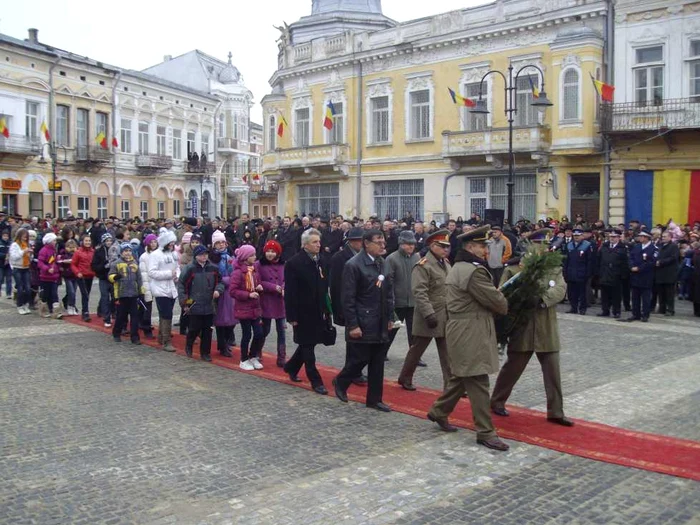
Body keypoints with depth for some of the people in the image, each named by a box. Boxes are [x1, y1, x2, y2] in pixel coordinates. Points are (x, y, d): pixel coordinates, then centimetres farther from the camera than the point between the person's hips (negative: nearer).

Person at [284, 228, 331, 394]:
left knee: (308, 344, 17)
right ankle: (315, 380, 11)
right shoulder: (294, 263, -14)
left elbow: (324, 287, 10)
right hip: (303, 313, -7)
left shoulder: (320, 261, 6)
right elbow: (289, 292, -15)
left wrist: (326, 310, 7)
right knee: (308, 346, 3)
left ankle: (291, 367, 38)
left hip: (318, 312, 7)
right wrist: (292, 316, -17)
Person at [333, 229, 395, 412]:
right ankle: (340, 382, 27)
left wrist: (389, 317, 12)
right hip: (362, 324, -7)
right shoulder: (354, 265, -13)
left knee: (378, 364, 10)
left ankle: (374, 399, 20)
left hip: (380, 324, 7)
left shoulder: (382, 263, 9)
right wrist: (352, 325, -17)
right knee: (359, 360, 0)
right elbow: (348, 298, -15)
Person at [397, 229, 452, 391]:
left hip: (446, 318, 7)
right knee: (417, 350, 9)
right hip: (429, 318, -7)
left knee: (448, 354, 6)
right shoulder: (423, 266, -15)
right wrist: (429, 314, -28)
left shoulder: (446, 264, 11)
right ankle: (405, 378, 27)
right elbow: (419, 293, -22)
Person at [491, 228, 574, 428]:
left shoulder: (555, 267, 6)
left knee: (553, 371, 5)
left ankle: (555, 411, 15)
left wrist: (543, 299, -26)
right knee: (512, 367, 8)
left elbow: (560, 288, -9)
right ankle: (497, 402, 26)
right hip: (523, 326, -3)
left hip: (547, 328, 4)